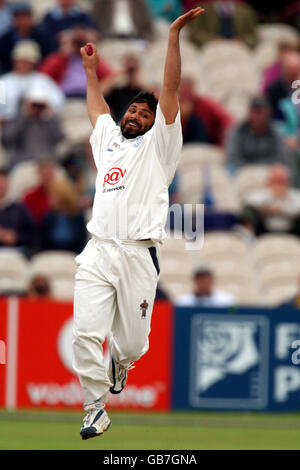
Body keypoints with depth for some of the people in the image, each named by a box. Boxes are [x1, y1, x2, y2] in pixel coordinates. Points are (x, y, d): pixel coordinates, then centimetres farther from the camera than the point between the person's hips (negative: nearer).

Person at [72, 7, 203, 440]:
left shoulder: (158, 145, 11)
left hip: (138, 255, -3)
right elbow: (97, 107, 41)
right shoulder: (108, 141, 23)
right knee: (86, 335, -12)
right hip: (96, 253, 3)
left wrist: (174, 35, -2)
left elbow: (170, 91, 3)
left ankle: (120, 359, 35)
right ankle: (96, 411, -4)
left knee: (132, 343, 0)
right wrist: (91, 70, 48)